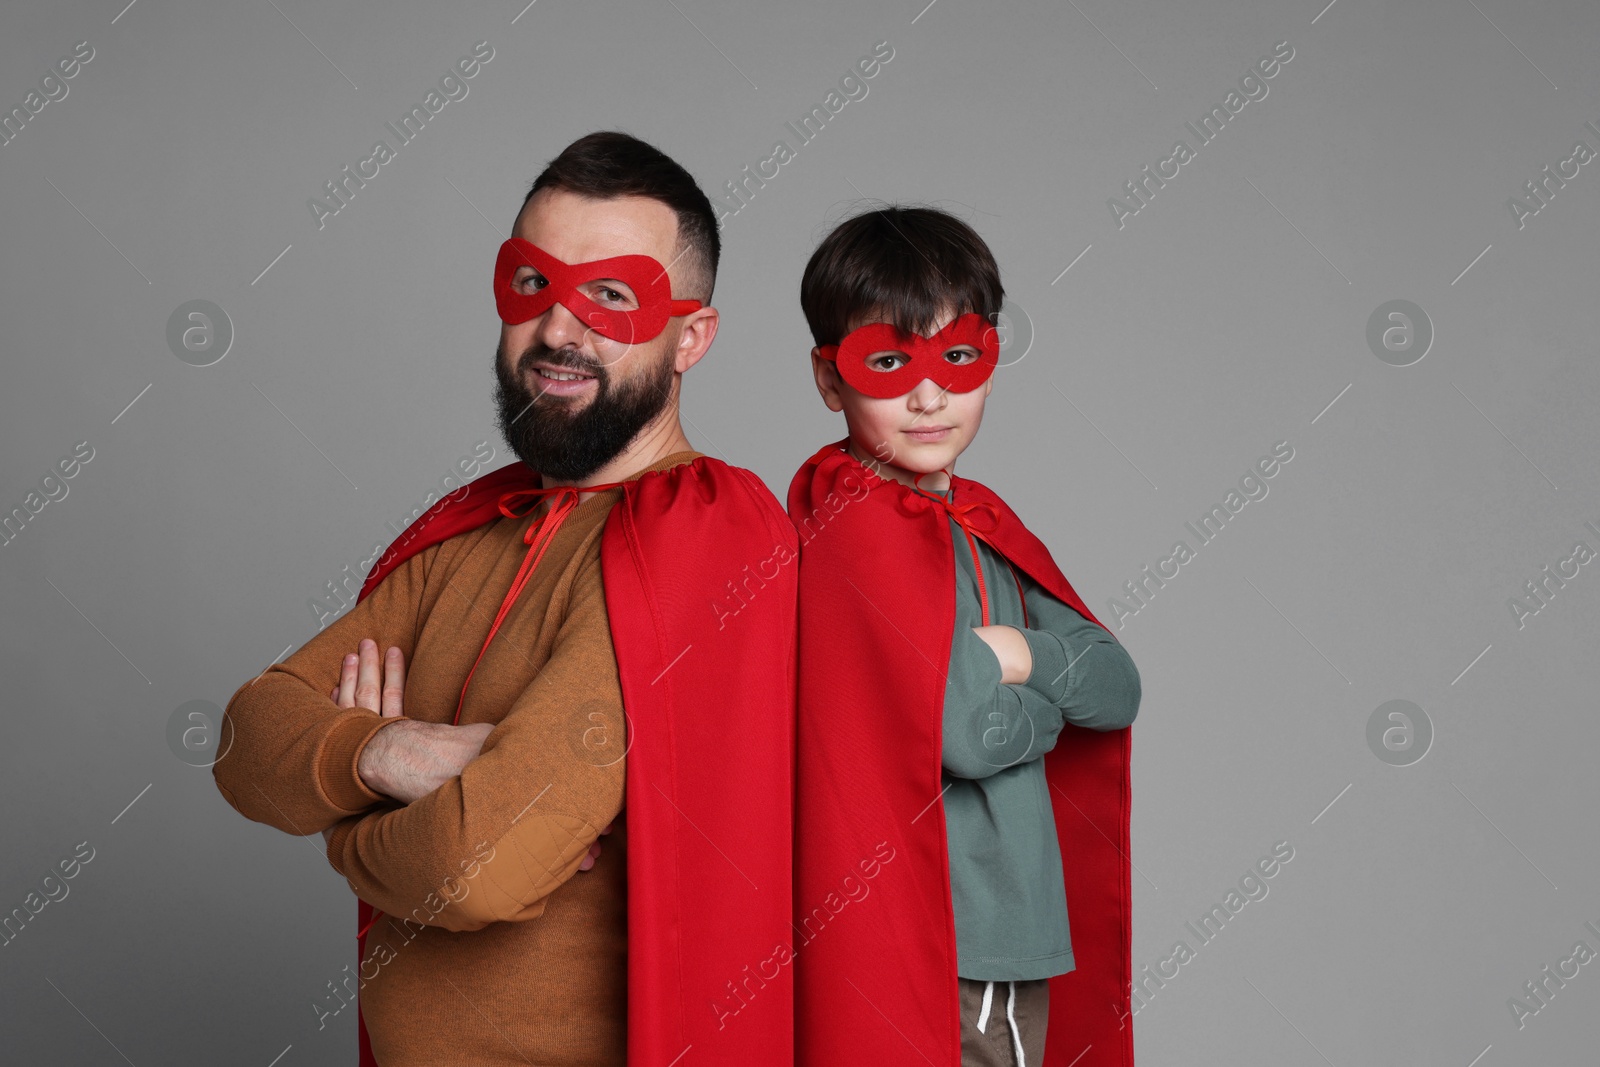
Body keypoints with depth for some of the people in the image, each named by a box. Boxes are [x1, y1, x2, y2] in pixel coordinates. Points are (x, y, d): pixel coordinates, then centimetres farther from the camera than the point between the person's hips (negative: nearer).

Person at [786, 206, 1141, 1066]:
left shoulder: (987, 526, 13)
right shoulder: (845, 524, -13)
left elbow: (1118, 689, 7)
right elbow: (963, 733, -22)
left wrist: (1019, 656, -10)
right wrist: (1050, 694, -3)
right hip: (915, 962, -8)